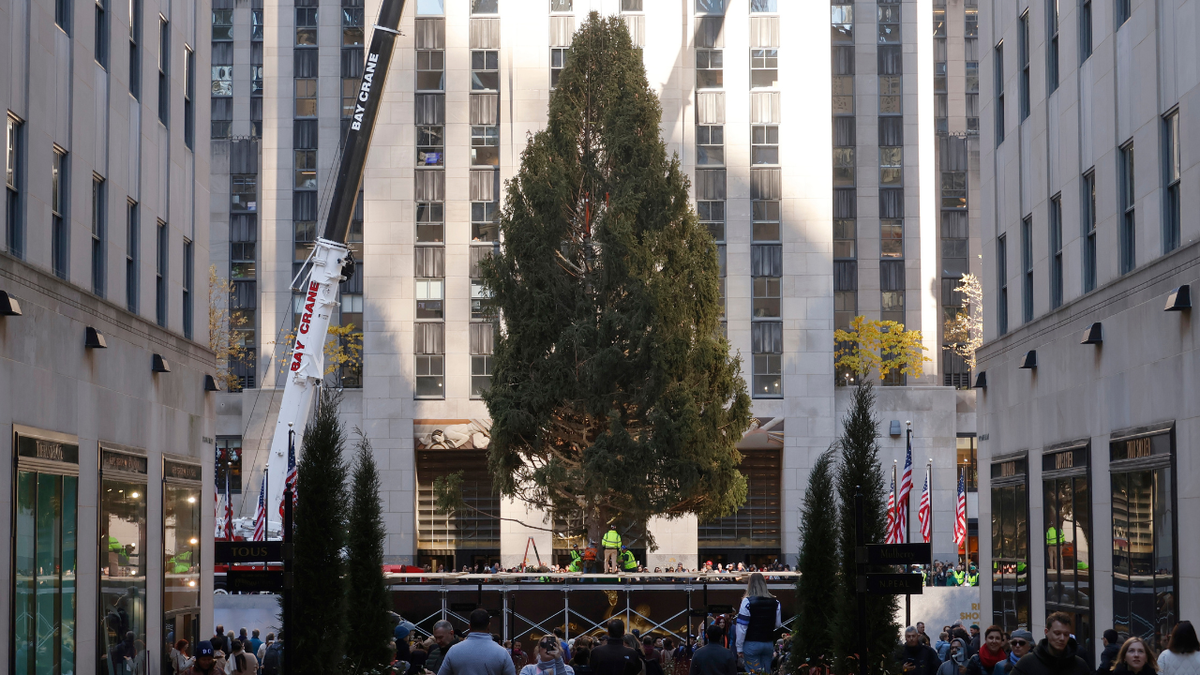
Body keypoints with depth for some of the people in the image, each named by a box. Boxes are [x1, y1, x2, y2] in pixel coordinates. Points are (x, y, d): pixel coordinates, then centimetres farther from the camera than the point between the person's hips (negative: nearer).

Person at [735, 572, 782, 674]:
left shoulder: (747, 601, -11)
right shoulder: (775, 602, 2)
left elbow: (742, 626, -11)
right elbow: (778, 624, 7)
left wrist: (739, 648, -6)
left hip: (751, 644, -4)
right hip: (769, 644, 4)